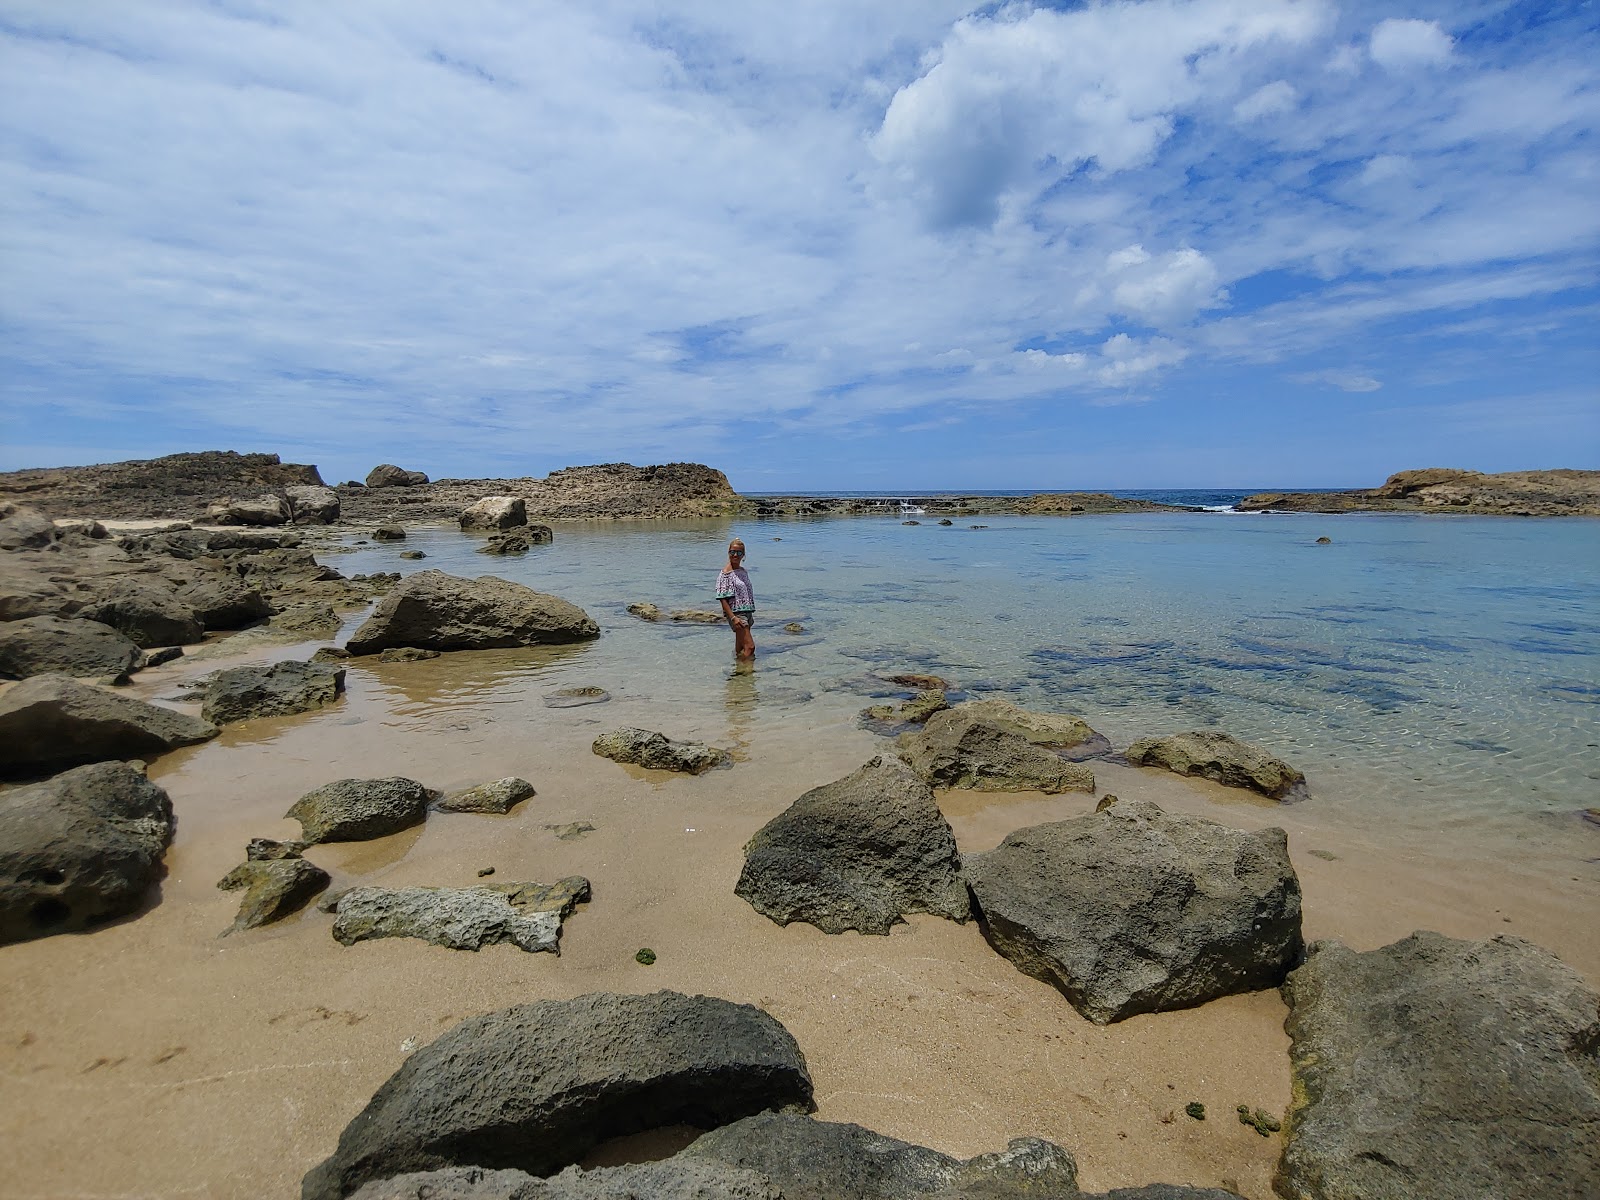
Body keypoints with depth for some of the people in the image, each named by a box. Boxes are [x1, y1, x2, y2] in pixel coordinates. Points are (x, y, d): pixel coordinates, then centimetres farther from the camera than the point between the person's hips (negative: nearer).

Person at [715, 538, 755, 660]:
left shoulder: (742, 571, 13)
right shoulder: (726, 574, -11)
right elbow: (723, 599, -14)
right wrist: (733, 617, -22)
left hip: (747, 612, 8)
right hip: (736, 613, -8)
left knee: (740, 648, 13)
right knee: (750, 646, -14)